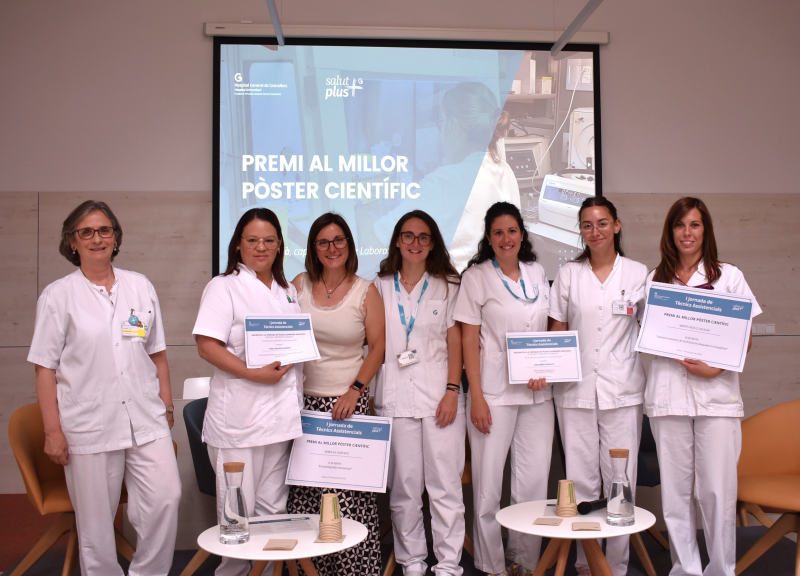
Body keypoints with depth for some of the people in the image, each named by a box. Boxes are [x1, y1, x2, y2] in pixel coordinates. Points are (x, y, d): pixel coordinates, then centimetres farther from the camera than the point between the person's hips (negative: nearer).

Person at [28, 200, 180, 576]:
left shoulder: (141, 287, 10)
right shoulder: (58, 296, 0)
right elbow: (45, 368, -1)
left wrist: (167, 405, 10)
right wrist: (53, 431, -5)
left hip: (146, 420, 3)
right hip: (89, 426, -2)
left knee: (166, 500, -4)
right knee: (95, 521, 5)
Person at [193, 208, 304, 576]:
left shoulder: (288, 292, 17)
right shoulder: (223, 287, -2)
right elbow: (207, 346, -12)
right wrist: (254, 374, -21)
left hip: (281, 416, 6)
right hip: (238, 417, -6)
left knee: (273, 508, 11)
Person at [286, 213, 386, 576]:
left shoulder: (365, 292, 3)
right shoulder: (299, 285, 8)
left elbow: (378, 347, 3)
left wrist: (354, 390, -7)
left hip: (348, 402, -2)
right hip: (304, 399, 2)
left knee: (348, 492, -9)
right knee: (305, 492, -1)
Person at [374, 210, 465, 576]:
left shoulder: (447, 286, 9)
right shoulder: (381, 287, 11)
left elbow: (455, 343, 4)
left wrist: (452, 392, -7)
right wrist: (369, 393, 2)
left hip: (439, 394, -1)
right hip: (395, 397, 1)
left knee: (445, 485, -2)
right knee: (404, 486, 4)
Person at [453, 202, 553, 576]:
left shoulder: (537, 273, 11)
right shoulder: (477, 277, -2)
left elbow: (550, 329, 17)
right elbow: (469, 340, -5)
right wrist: (476, 397, -11)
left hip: (537, 392, 4)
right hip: (495, 392, -4)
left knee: (533, 483, 7)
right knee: (488, 485, 0)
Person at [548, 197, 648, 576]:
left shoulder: (638, 273, 5)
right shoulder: (567, 275, 8)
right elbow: (556, 331, 9)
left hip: (622, 389, -1)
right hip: (575, 389, 1)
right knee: (580, 480, 5)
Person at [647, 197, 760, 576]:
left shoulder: (729, 277, 8)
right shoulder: (655, 280, 13)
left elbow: (745, 341, 5)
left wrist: (715, 368, -11)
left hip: (716, 393, -2)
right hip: (668, 395, 2)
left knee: (717, 490, -4)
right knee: (675, 489, 5)